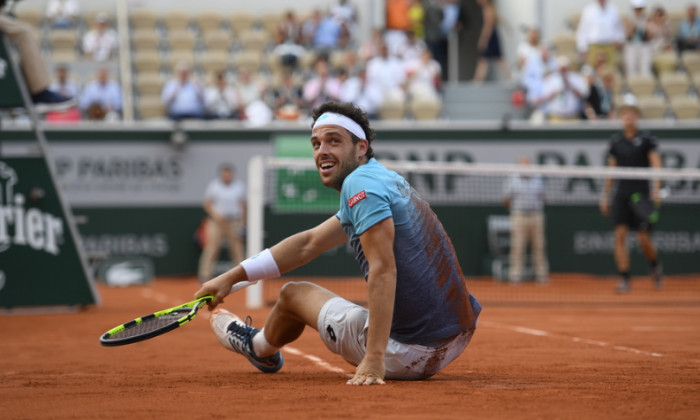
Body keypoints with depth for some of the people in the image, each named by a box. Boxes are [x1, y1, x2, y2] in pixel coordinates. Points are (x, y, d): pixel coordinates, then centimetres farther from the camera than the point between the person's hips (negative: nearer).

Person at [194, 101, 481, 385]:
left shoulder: (360, 183, -14)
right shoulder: (386, 180, 16)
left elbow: (383, 270, -25)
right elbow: (308, 244, 25)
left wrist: (374, 360, -30)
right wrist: (233, 277, 27)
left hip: (410, 350, -8)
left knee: (293, 294, 18)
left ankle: (258, 348, 50)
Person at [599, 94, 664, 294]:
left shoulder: (646, 139, -1)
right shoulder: (615, 141, 9)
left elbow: (656, 165, -8)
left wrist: (656, 189, -21)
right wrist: (605, 196, 13)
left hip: (641, 195, -3)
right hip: (622, 195, 3)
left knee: (644, 239, -1)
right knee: (620, 236, -9)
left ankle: (655, 266, 29)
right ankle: (624, 279, -6)